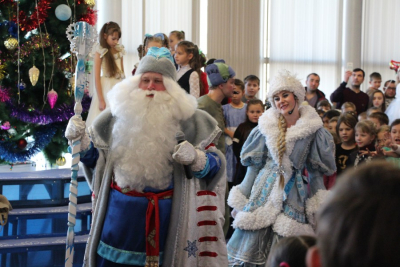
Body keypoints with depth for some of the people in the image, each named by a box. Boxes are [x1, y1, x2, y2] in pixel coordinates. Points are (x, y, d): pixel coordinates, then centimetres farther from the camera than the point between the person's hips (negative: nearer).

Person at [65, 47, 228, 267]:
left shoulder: (187, 119, -2)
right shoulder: (119, 114, 4)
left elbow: (215, 165, -3)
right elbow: (96, 158, 14)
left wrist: (195, 158, -23)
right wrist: (79, 140, -4)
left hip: (164, 214, -1)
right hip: (121, 212, 2)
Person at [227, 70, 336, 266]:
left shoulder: (313, 129, -1)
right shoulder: (267, 126, 4)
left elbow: (315, 169, 4)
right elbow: (254, 164, 8)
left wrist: (318, 206, 3)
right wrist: (241, 200, 7)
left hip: (293, 196, -1)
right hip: (264, 193, 1)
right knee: (252, 246, -2)